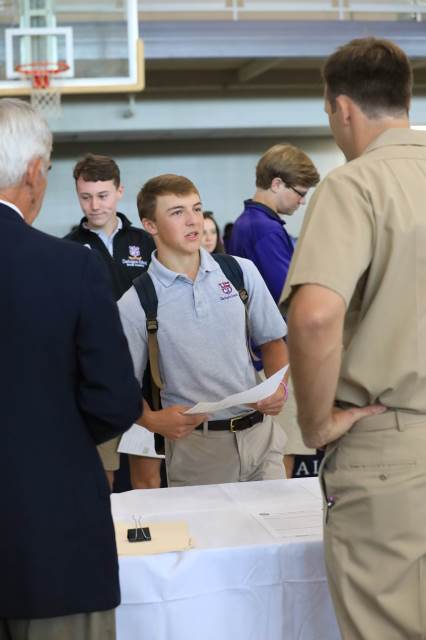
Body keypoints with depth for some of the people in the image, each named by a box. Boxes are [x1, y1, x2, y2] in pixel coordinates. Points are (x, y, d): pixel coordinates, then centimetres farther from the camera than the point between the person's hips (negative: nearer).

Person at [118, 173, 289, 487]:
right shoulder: (135, 305, -5)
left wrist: (279, 387, -4)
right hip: (195, 446, -2)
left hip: (260, 433, 3)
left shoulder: (241, 271, 4)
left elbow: (272, 340, 14)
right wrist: (152, 420, -21)